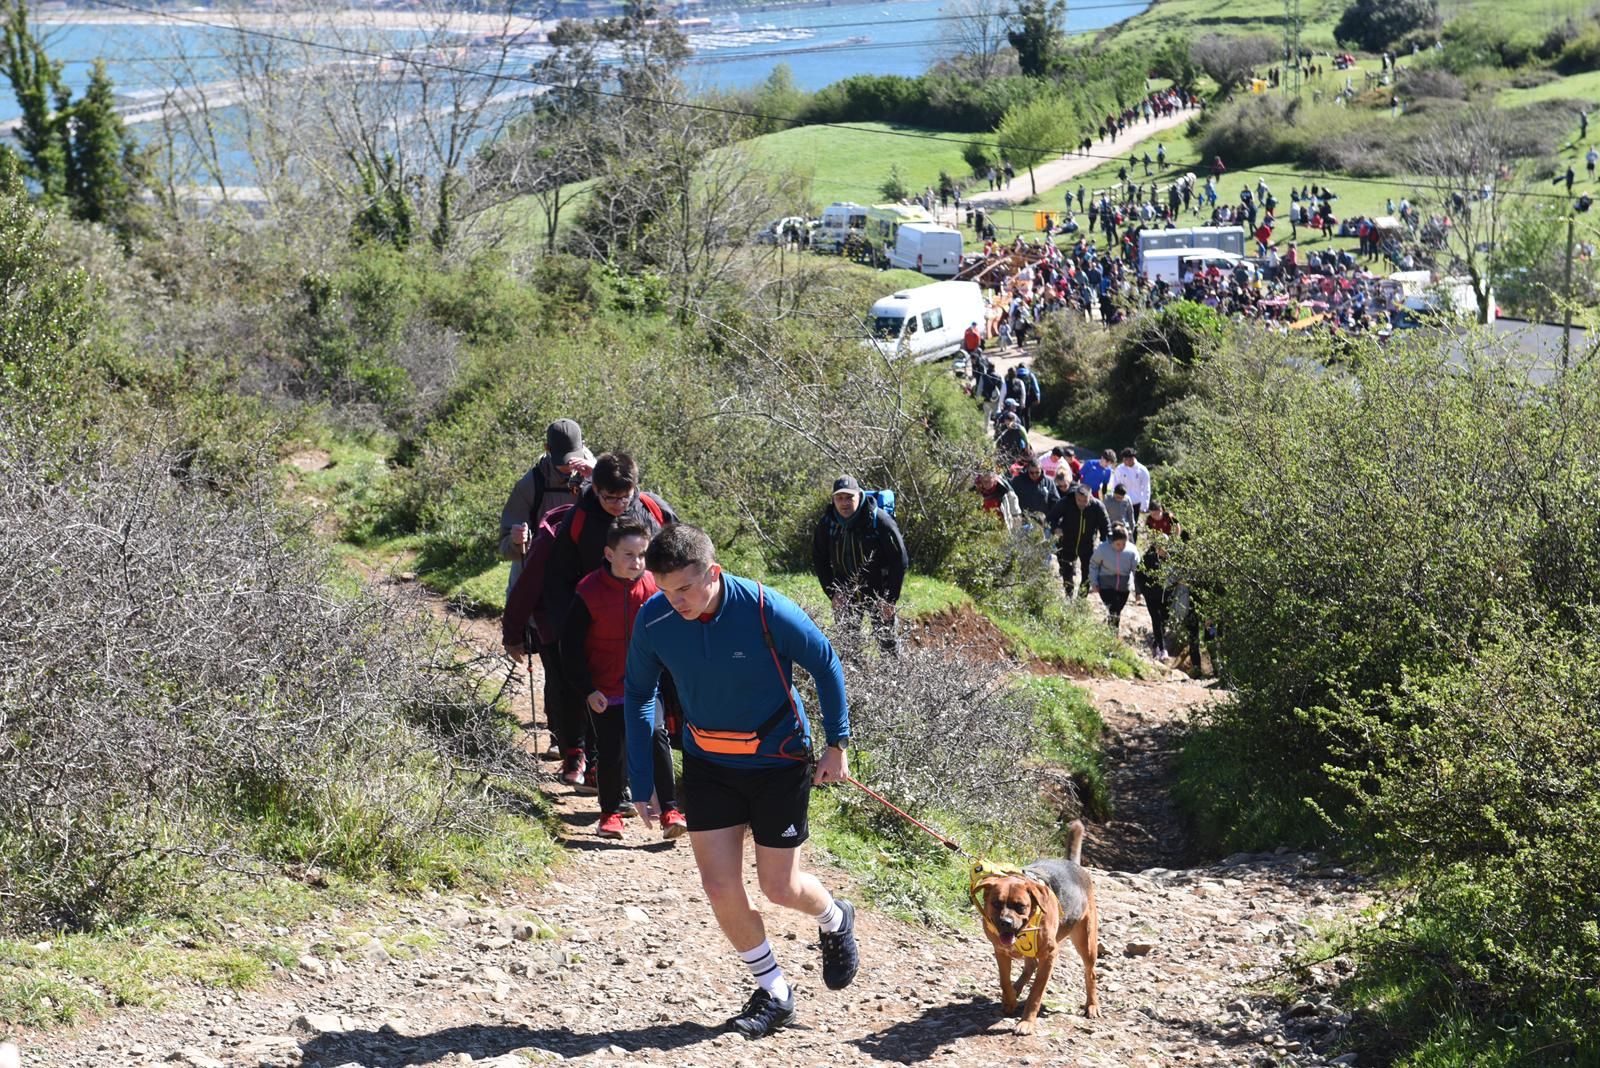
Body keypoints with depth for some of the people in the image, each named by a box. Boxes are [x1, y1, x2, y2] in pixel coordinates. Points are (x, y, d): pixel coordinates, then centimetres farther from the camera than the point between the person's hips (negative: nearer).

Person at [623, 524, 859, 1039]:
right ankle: (773, 993, 18)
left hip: (779, 760, -3)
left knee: (779, 886, 4)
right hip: (708, 763, 3)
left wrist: (837, 743, -7)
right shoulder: (653, 619, -16)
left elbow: (825, 663, -10)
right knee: (719, 885, -3)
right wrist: (642, 782, -1)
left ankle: (835, 920, 40)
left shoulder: (767, 610, -27)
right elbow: (638, 693, 0)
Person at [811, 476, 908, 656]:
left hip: (879, 593, -3)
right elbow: (819, 560, 6)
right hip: (845, 596, 3)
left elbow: (900, 560, -14)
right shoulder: (827, 523, -8)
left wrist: (890, 599, -14)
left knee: (886, 641, 5)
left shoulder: (880, 521, -19)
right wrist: (832, 592, -3)